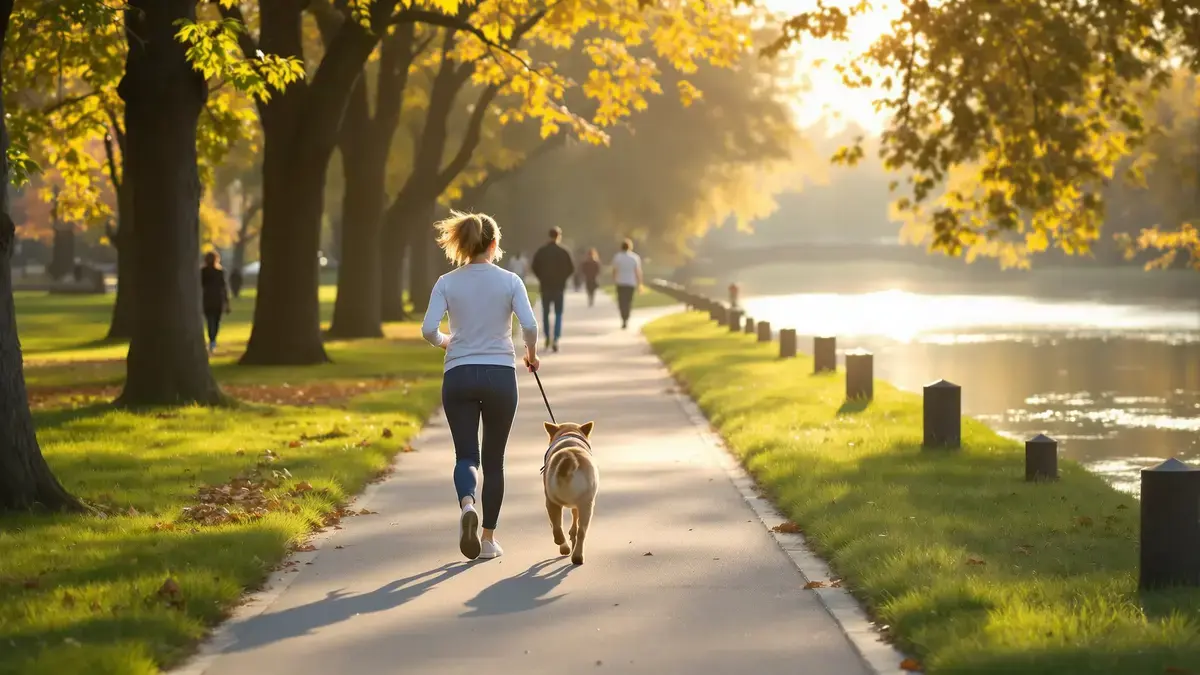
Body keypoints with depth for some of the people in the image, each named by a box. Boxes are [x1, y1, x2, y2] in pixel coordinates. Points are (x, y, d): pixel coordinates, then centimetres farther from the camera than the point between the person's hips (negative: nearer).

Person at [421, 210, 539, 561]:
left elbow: (428, 330, -10)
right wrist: (532, 355, 6)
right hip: (500, 375, 0)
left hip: (459, 375, 0)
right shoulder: (509, 281, -2)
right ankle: (488, 538, 11)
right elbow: (529, 325, -14)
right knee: (494, 459, 11)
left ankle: (467, 504, -28)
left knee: (466, 454, 5)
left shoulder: (447, 283, 0)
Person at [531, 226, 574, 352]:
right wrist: (563, 278, 10)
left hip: (545, 285, 1)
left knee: (546, 313, 15)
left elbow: (534, 267, -3)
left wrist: (541, 278, 10)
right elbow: (571, 268, -5)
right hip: (559, 286, -1)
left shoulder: (541, 252, -3)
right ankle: (556, 339, -12)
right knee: (558, 314, 2)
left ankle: (547, 337, 19)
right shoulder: (563, 252, -6)